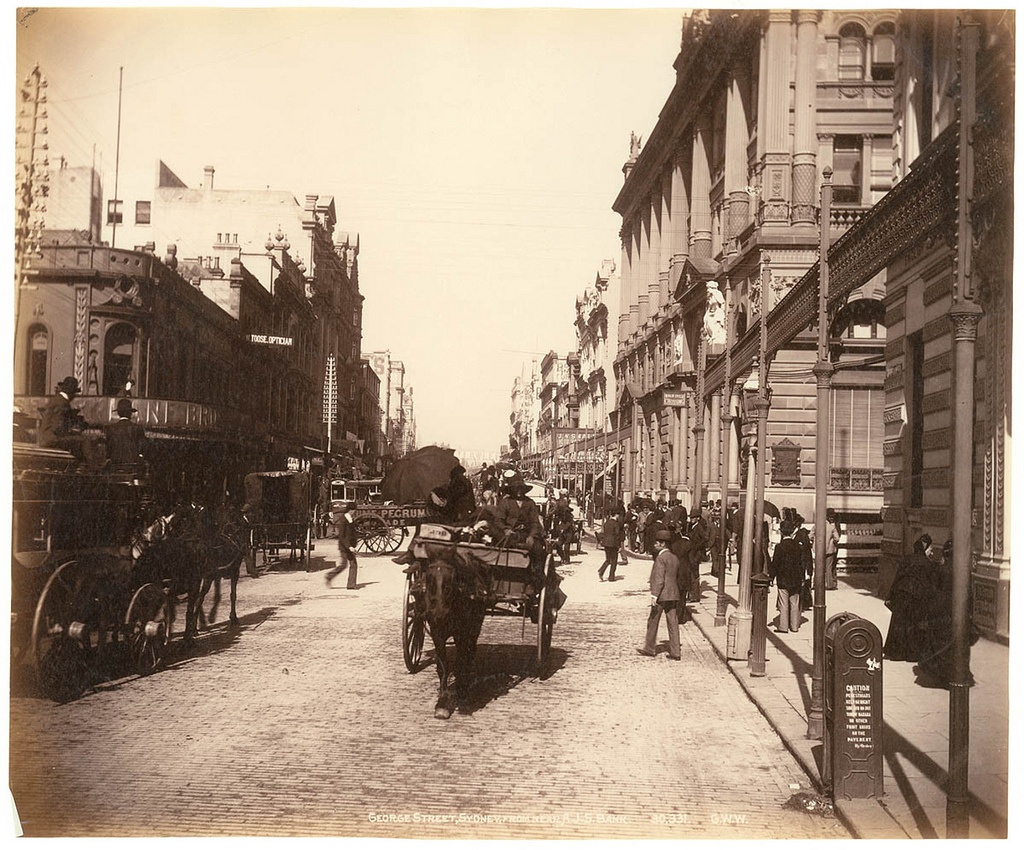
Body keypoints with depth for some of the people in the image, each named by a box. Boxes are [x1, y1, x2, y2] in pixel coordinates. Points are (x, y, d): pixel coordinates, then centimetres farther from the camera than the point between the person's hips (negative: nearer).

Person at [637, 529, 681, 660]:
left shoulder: (661, 558, -13)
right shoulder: (675, 558, 12)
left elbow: (659, 579, -19)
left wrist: (654, 596, -19)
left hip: (661, 595, -7)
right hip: (673, 595, 7)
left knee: (653, 622, 7)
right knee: (673, 624, 5)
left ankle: (649, 649, 17)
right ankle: (674, 652, 4)